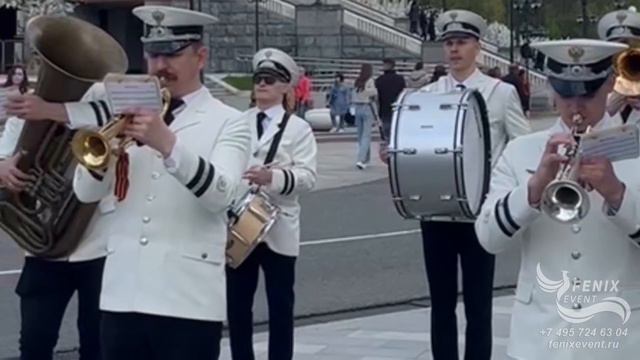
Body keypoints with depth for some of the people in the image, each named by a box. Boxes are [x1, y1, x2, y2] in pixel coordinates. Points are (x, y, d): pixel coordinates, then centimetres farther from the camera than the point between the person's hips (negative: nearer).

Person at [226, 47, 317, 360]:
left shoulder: (298, 128, 0)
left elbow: (308, 176, -10)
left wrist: (273, 176, -27)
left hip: (278, 229, -3)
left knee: (280, 305, 5)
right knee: (237, 303, 9)